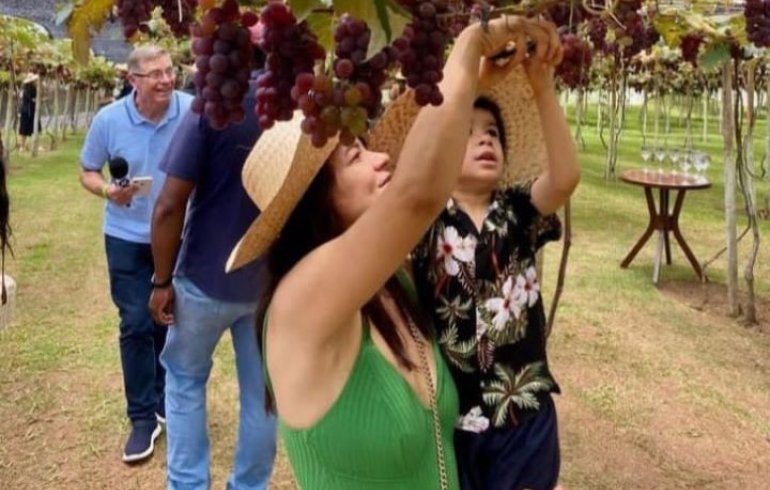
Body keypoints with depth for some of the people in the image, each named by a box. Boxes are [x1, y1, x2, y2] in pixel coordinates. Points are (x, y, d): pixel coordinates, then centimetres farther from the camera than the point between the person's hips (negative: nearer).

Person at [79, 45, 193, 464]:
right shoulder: (108, 120, -11)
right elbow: (87, 172, 0)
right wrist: (108, 191, -21)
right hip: (128, 238, 0)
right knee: (136, 326, 2)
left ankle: (166, 402, 36)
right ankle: (143, 417, 16)